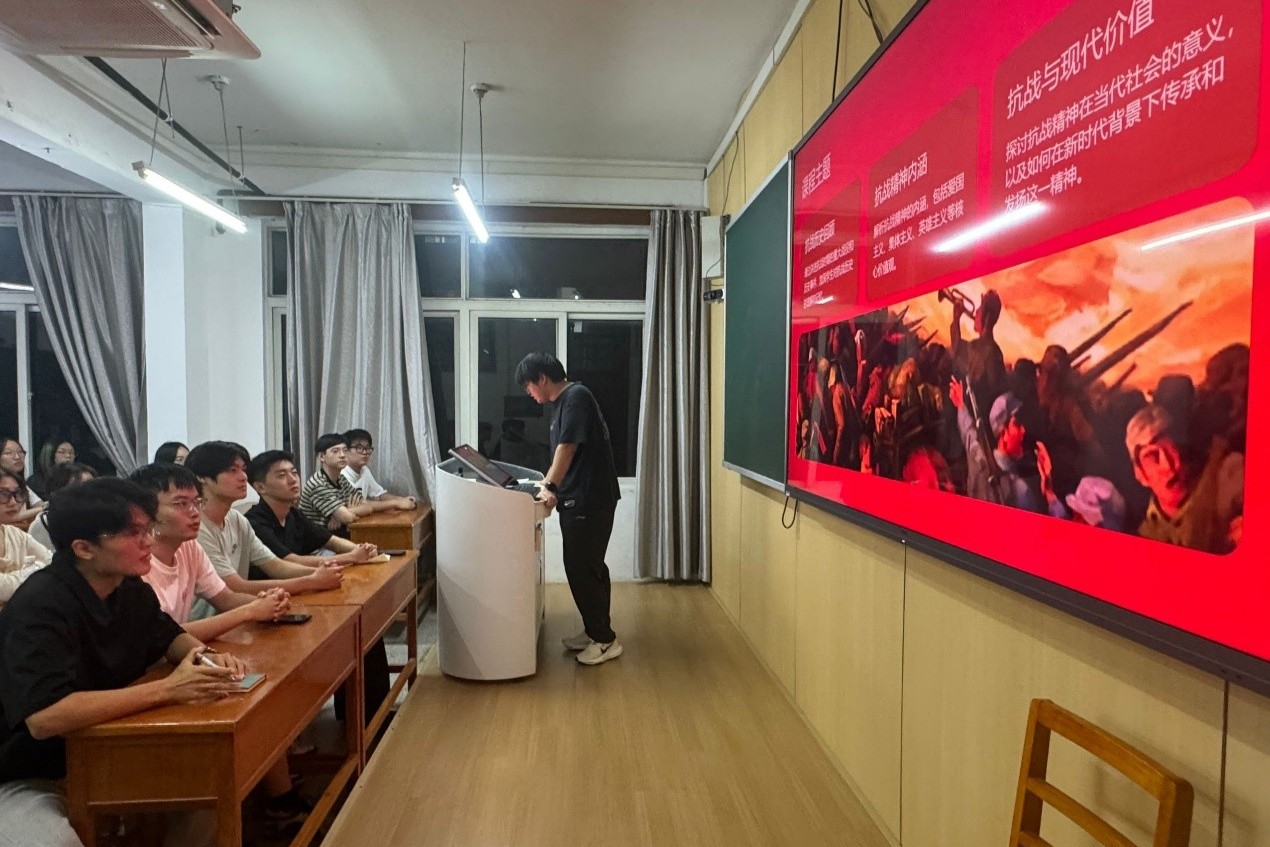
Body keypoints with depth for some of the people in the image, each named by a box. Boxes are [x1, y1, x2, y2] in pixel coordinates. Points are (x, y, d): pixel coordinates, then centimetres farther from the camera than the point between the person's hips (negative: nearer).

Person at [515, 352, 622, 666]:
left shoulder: (576, 396, -14)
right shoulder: (563, 402, 16)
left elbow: (568, 447, -20)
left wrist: (551, 486, -17)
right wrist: (547, 483, 20)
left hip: (589, 501, -10)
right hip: (578, 499, 10)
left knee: (582, 569, -4)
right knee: (587, 567, 15)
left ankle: (606, 640, 6)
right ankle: (595, 631, 27)